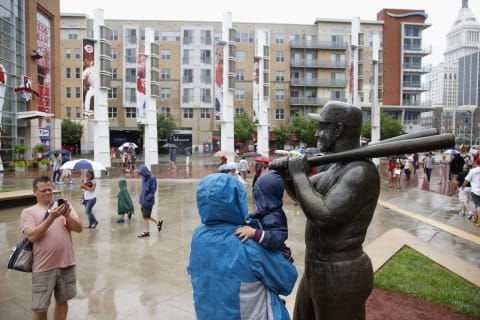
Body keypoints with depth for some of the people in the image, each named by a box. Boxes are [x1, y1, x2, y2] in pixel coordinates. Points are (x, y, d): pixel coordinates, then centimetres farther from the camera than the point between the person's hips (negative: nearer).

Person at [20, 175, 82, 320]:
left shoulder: (65, 206, 6)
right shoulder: (28, 212, -1)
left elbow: (79, 228, -2)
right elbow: (32, 236, -14)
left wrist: (67, 216, -19)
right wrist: (51, 217, -23)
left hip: (66, 264, 2)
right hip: (43, 267, -2)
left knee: (62, 301, 18)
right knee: (40, 308, 8)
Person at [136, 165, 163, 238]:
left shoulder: (152, 178, -17)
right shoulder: (144, 178, 5)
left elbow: (153, 190, -16)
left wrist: (147, 198, -20)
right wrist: (141, 197, 5)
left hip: (148, 201, -7)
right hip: (143, 200, 7)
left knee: (145, 216, 2)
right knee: (146, 216, 15)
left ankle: (146, 232, 17)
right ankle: (158, 222, 33)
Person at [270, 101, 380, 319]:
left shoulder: (361, 172, -23)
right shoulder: (337, 166, 7)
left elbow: (323, 216, -31)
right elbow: (302, 194, 17)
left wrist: (298, 174, -20)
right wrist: (287, 174, -3)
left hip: (341, 275, -9)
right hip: (316, 269, 9)